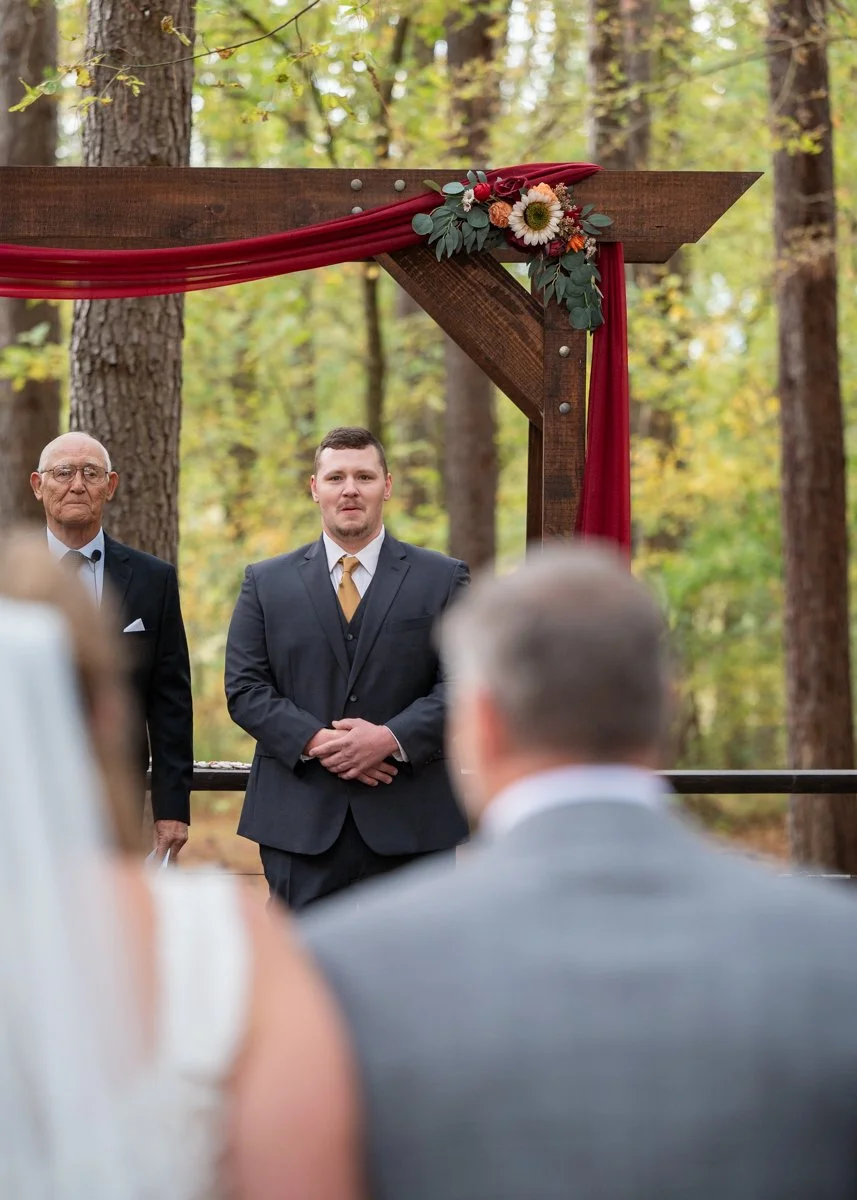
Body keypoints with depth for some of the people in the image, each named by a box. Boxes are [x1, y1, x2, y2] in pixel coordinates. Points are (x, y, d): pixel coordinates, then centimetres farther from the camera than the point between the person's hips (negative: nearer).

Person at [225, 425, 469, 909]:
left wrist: (391, 738, -16)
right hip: (300, 817, 1)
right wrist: (314, 741, -13)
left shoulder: (444, 579, 7)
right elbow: (245, 688, 3)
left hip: (411, 820, 0)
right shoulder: (268, 582, 11)